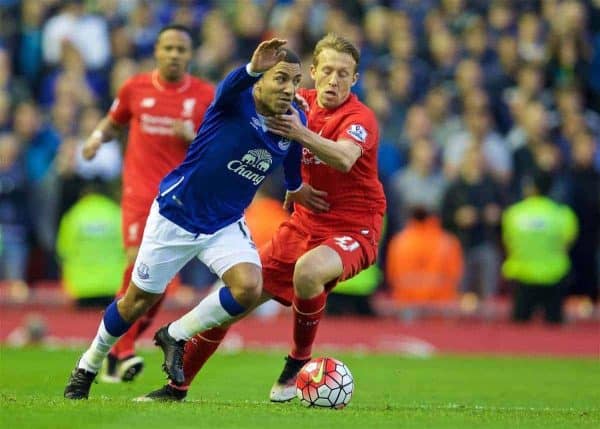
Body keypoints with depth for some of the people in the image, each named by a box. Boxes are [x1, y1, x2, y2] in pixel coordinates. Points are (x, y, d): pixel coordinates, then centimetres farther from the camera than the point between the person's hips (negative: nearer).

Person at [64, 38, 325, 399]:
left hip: (226, 224, 4)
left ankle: (175, 336, 2)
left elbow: (293, 174, 15)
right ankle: (88, 366, 33)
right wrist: (252, 69, -68)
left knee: (250, 288, -22)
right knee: (139, 301, 8)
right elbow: (229, 88, -49)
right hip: (176, 216, -4)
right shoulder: (236, 100, -23)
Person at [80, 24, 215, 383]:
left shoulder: (206, 95, 2)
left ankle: (118, 352, 12)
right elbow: (114, 122, 22)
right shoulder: (135, 88, 5)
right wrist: (98, 137, 1)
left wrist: (193, 137, -13)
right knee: (139, 262, -18)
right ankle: (123, 352, -11)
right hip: (140, 190, -1)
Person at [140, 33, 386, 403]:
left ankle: (300, 362, -14)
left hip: (353, 230, -7)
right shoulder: (303, 103, 3)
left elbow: (344, 158, -39)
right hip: (303, 224, 7)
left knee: (308, 270, -38)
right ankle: (177, 385, 18)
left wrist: (302, 133, -53)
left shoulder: (359, 118, -16)